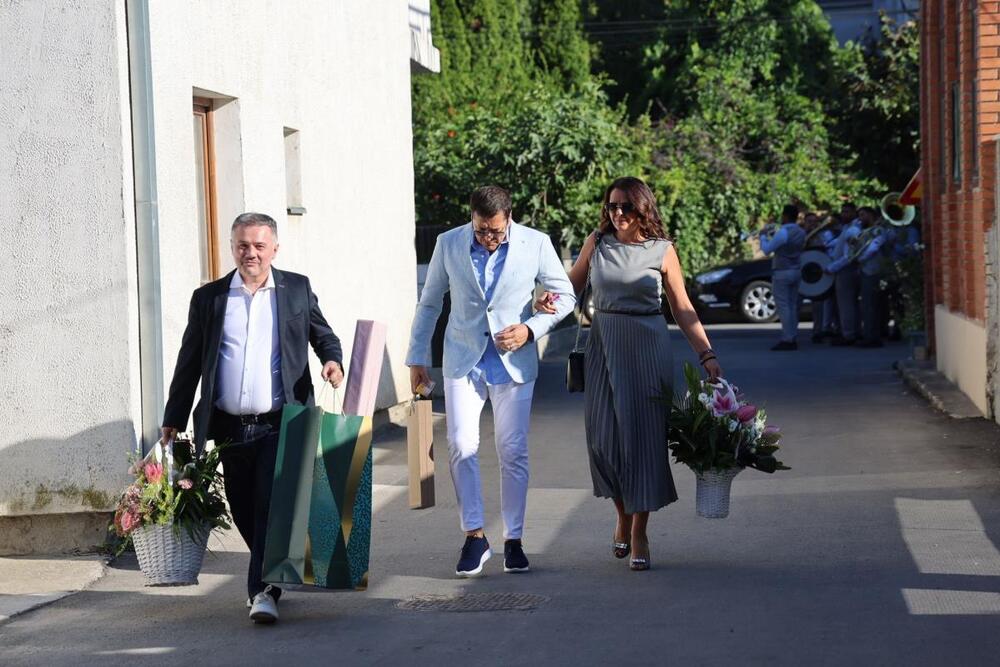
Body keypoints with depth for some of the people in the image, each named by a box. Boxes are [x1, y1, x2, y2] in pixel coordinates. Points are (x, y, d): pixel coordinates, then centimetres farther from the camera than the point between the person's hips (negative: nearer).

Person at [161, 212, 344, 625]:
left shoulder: (297, 290, 7)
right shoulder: (208, 298, 9)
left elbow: (323, 335, 17)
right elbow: (189, 362, 11)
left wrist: (332, 360, -7)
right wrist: (174, 419, 10)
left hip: (278, 424, -2)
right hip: (229, 428, 2)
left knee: (271, 506, -11)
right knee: (243, 512, 8)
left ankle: (263, 590, -10)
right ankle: (271, 576, 26)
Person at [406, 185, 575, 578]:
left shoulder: (536, 244, -6)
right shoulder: (449, 244, -3)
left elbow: (564, 296, 3)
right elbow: (429, 303, 8)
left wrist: (531, 329, -12)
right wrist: (418, 357, 8)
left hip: (513, 362, 0)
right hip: (463, 360, 1)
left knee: (513, 452, 3)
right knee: (461, 446, -11)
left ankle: (513, 539, 14)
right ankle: (474, 536, 0)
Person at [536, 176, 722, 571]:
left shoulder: (662, 251, 0)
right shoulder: (597, 244, 5)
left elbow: (682, 309, 2)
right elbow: (571, 285, 16)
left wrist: (706, 355, -4)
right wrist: (548, 300, -6)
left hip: (647, 348, -2)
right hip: (604, 346, 2)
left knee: (644, 434, -4)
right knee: (604, 435, 1)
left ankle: (639, 534, 4)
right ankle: (622, 515, 25)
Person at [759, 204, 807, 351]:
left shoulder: (783, 233, -18)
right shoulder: (801, 233, 7)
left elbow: (767, 250, -14)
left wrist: (763, 237, 6)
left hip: (782, 273, -8)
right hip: (796, 271, 8)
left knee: (783, 307, -6)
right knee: (792, 306, 12)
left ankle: (787, 340, -10)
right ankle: (792, 339, 13)